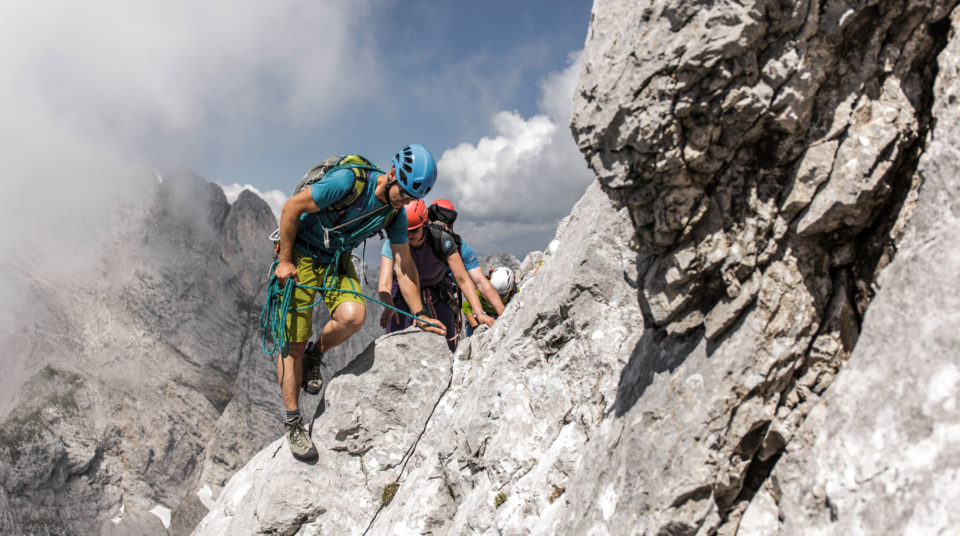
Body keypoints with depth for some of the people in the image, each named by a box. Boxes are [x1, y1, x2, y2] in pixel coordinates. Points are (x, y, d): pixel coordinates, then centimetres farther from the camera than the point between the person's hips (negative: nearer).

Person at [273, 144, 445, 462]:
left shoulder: (395, 213, -8)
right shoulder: (349, 181, -27)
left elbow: (404, 266, -1)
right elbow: (291, 208, -20)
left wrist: (420, 314, -4)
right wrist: (285, 260, -16)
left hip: (337, 262, 5)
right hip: (300, 256, -4)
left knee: (353, 316, -24)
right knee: (293, 342, -5)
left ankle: (315, 357, 8)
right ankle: (292, 422, 11)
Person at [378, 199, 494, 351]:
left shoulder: (441, 239, -28)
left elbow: (462, 279, -25)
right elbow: (384, 284, -35)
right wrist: (388, 306, -57)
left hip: (438, 289, 0)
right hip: (403, 291, 0)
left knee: (446, 348, -5)